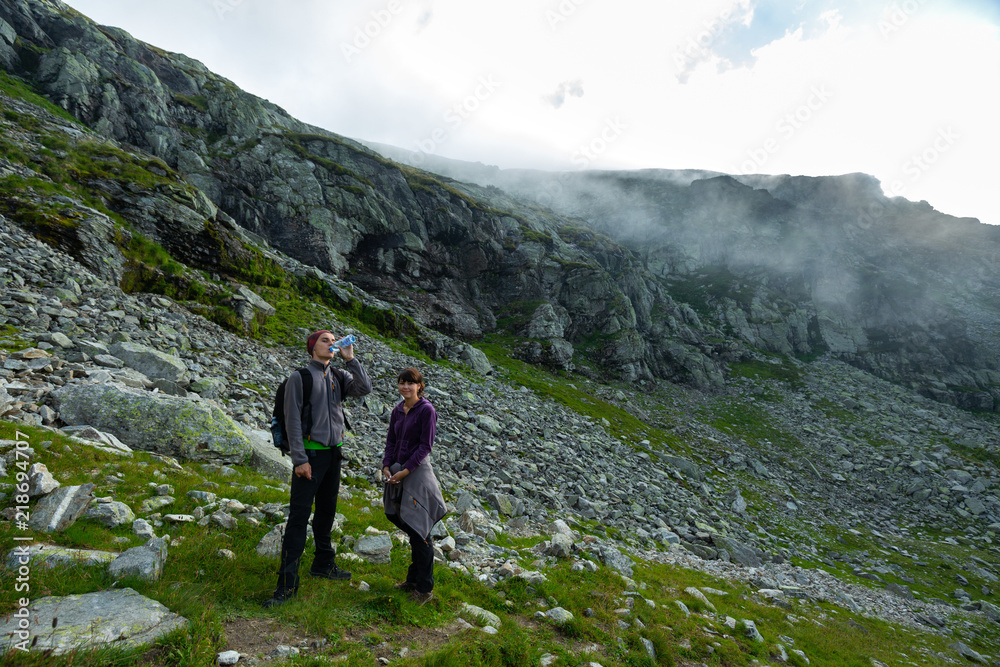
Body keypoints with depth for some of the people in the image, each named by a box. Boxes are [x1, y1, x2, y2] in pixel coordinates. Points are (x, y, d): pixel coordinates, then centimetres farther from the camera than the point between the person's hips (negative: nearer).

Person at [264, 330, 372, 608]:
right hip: (310, 453, -6)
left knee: (327, 510, 16)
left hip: (334, 453, 6)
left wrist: (350, 359, -10)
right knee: (299, 515, -5)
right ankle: (288, 582, 2)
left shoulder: (339, 376, 9)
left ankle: (323, 564, 32)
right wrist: (299, 459, -16)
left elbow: (365, 388, -7)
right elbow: (292, 420, -10)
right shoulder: (300, 377, -7)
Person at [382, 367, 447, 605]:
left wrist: (405, 470, -16)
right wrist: (386, 466, -1)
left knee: (419, 531, -3)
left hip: (418, 472, -7)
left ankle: (425, 588, 9)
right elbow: (391, 441, 13)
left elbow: (425, 445, -13)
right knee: (410, 530, 15)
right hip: (399, 472, 7)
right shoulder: (397, 411, 10)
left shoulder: (426, 410, -10)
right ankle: (413, 578, 30)